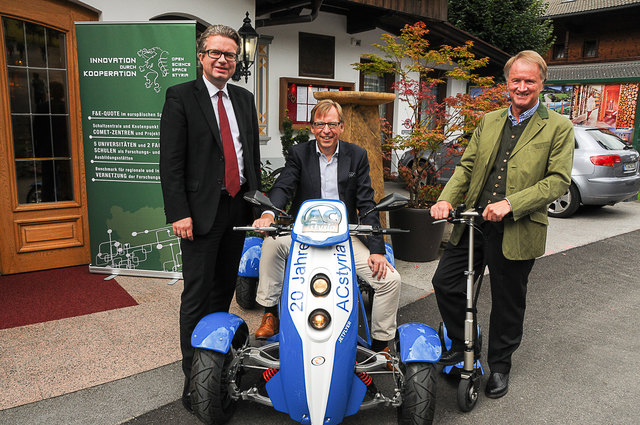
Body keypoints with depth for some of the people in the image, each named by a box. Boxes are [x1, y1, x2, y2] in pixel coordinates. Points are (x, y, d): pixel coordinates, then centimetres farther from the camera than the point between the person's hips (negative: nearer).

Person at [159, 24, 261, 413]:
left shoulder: (244, 99, 14)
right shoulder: (181, 97, -4)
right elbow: (171, 161, -9)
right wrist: (179, 213, -16)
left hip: (239, 206, 6)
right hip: (202, 210, -5)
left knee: (225, 287, 15)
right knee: (197, 295, 0)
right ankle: (194, 375, 13)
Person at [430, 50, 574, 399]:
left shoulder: (558, 127, -1)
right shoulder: (489, 122, 12)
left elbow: (558, 180, -9)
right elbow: (466, 166, 9)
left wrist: (510, 203, -22)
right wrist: (446, 199, -9)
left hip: (517, 230, -4)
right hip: (472, 221, 4)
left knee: (508, 304, 10)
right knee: (445, 282, 4)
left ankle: (499, 366, 33)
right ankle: (461, 343, 30)